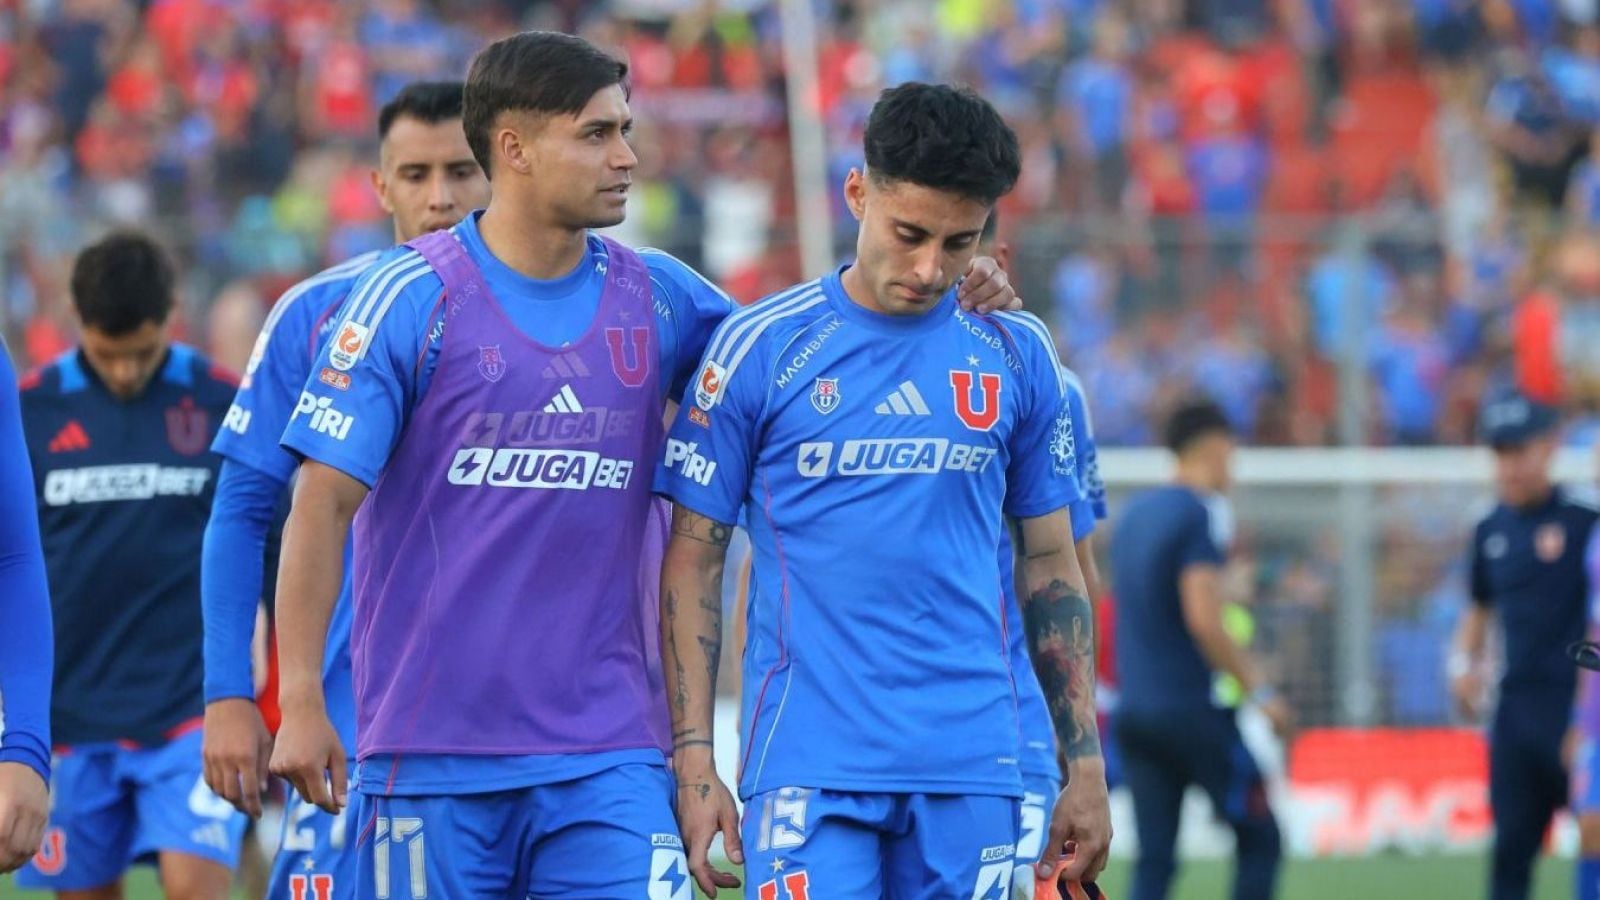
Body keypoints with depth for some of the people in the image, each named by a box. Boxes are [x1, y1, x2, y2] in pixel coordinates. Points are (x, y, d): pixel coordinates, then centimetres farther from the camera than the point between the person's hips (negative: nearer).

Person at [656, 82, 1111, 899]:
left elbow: (1051, 569, 15)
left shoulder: (1016, 355, 8)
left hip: (971, 771, 3)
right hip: (809, 766, -3)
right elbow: (693, 561, 2)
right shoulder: (761, 348, 0)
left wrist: (1085, 767, 9)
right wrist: (693, 760, -5)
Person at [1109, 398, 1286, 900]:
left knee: (1154, 858, 4)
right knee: (1259, 839, 5)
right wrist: (1258, 690, -13)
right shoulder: (1201, 512, -10)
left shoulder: (1134, 515, 14)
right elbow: (1203, 618, -18)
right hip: (1191, 709, -7)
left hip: (1134, 709, 7)